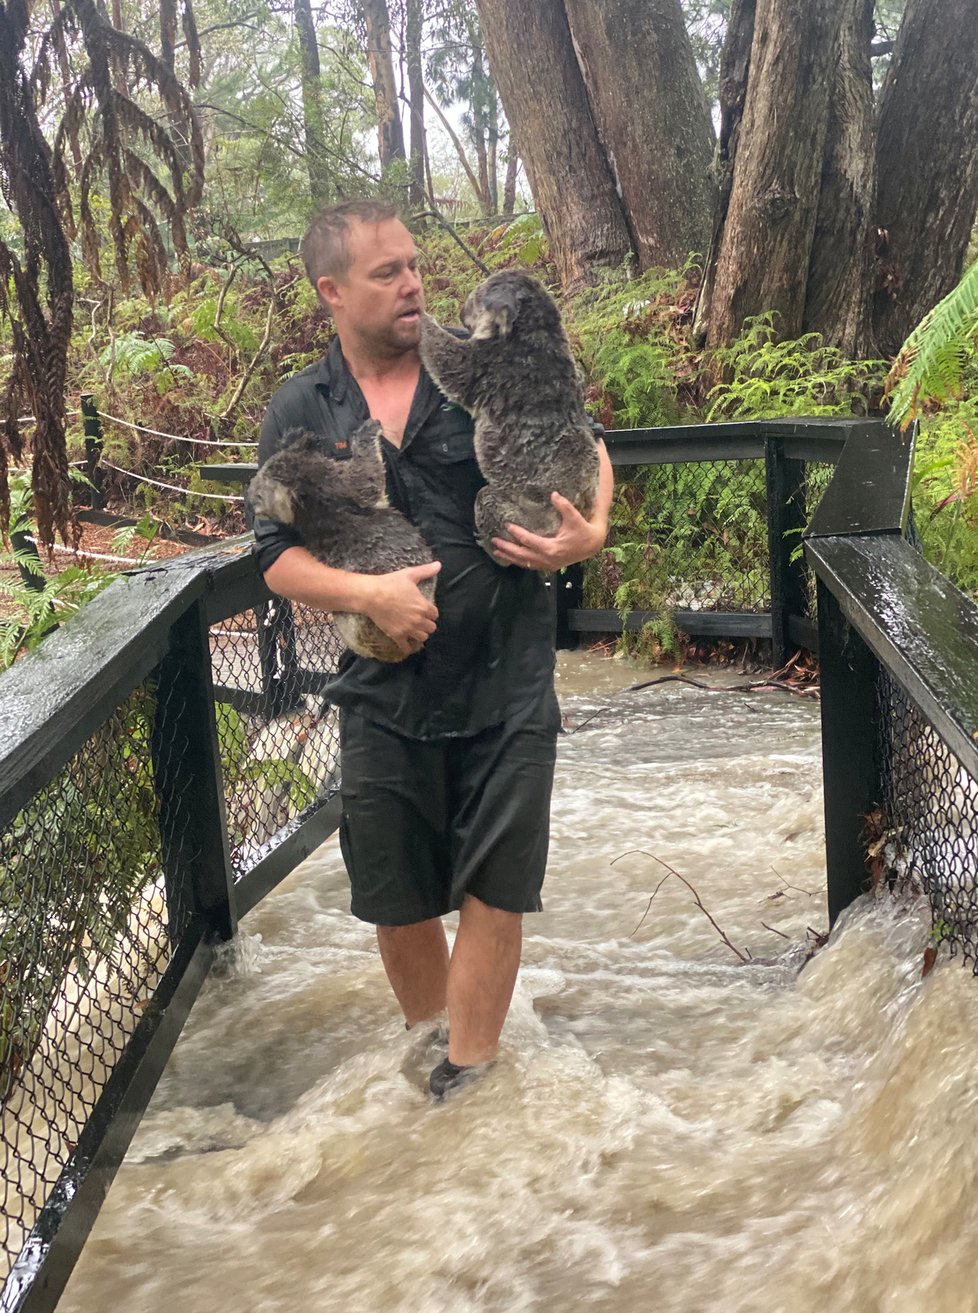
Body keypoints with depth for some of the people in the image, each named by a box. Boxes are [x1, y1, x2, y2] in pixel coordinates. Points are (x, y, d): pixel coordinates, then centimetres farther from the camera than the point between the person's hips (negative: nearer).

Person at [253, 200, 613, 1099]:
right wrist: (368, 593, -18)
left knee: (494, 887, 2)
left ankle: (470, 1072, 18)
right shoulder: (299, 414, 1)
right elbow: (277, 558, -1)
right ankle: (428, 1038, 38)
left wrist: (591, 532, -9)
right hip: (385, 694, 1)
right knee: (396, 898, 12)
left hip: (506, 686, -1)